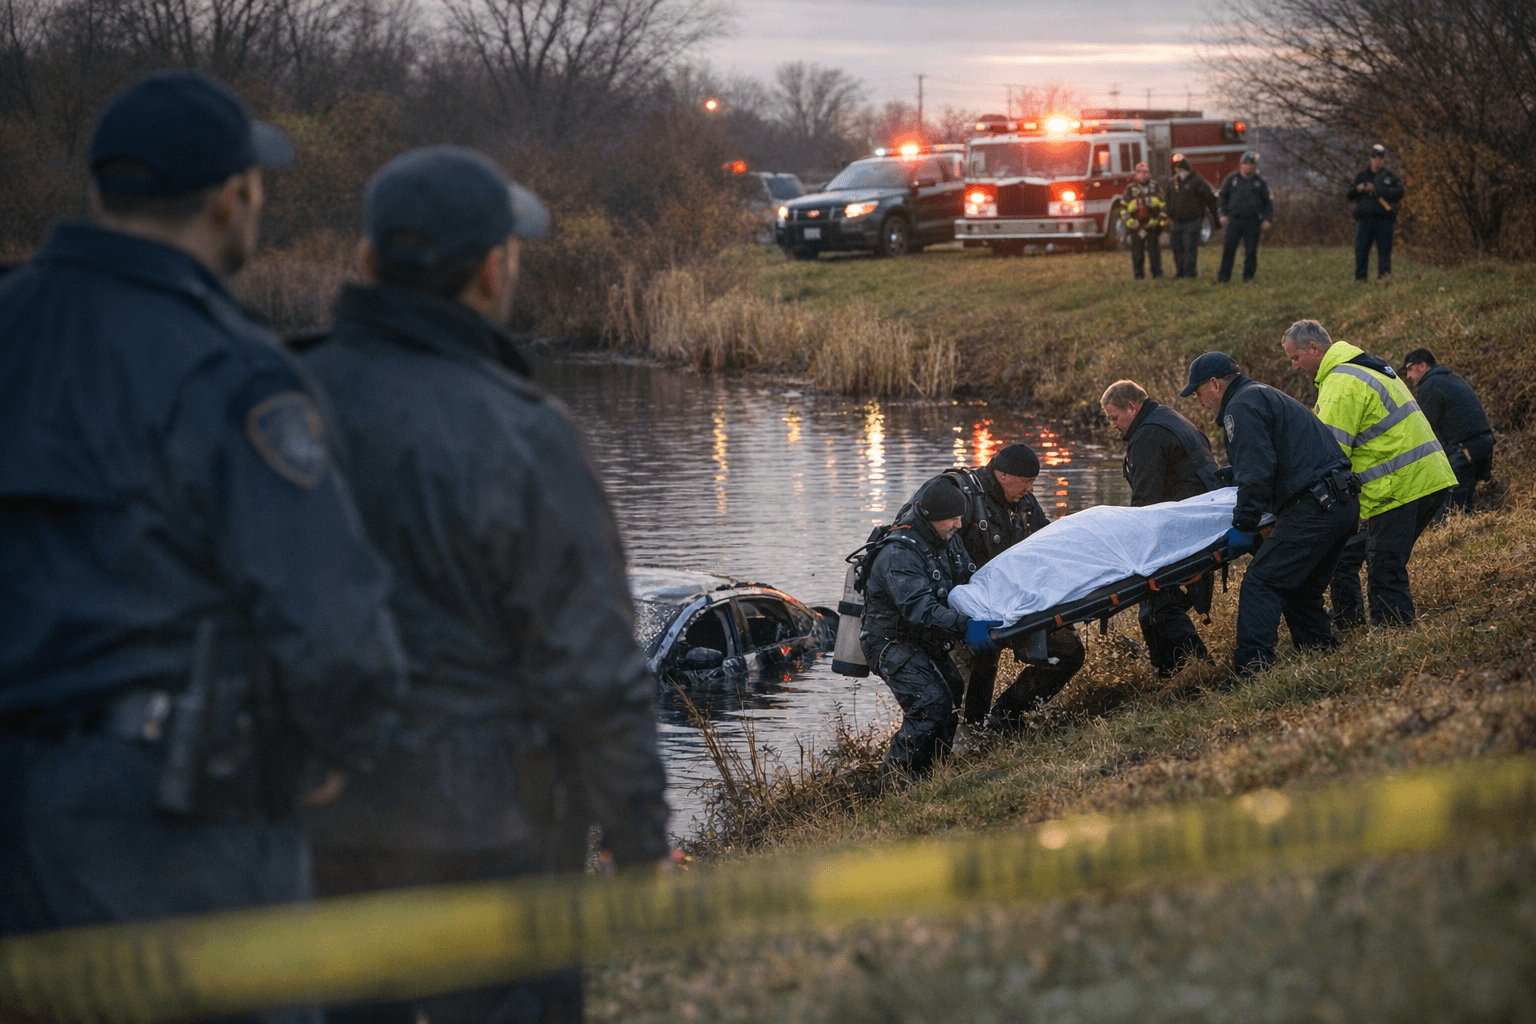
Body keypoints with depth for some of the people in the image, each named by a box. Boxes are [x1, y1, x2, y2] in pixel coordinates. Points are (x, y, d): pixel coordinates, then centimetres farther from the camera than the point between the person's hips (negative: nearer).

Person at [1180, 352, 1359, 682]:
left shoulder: (1242, 407, -6)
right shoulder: (1266, 396, 27)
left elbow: (1258, 472, -16)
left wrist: (1244, 524, -11)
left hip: (1312, 509, -10)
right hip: (1344, 503, 11)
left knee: (1260, 585, -13)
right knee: (1301, 590, 18)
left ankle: (1250, 670, -22)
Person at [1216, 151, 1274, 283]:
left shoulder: (1260, 183, 9)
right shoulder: (1232, 179, 9)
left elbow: (1268, 202, 12)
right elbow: (1222, 196, 14)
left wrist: (1267, 219, 1)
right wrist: (1222, 214, 3)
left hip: (1253, 221, 0)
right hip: (1234, 219, 0)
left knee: (1251, 251, 0)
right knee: (1228, 248, -8)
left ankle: (1248, 276, 9)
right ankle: (1224, 276, -6)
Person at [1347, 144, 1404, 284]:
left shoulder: (1391, 178, 11)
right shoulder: (1361, 176, 19)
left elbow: (1398, 193, -7)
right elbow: (1348, 195, 17)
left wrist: (1376, 190, -14)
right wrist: (1357, 189, -7)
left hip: (1384, 220, -2)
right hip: (1364, 219, 2)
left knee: (1385, 249, -7)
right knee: (1361, 250, -3)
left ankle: (1384, 275, -10)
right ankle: (1360, 278, 0)